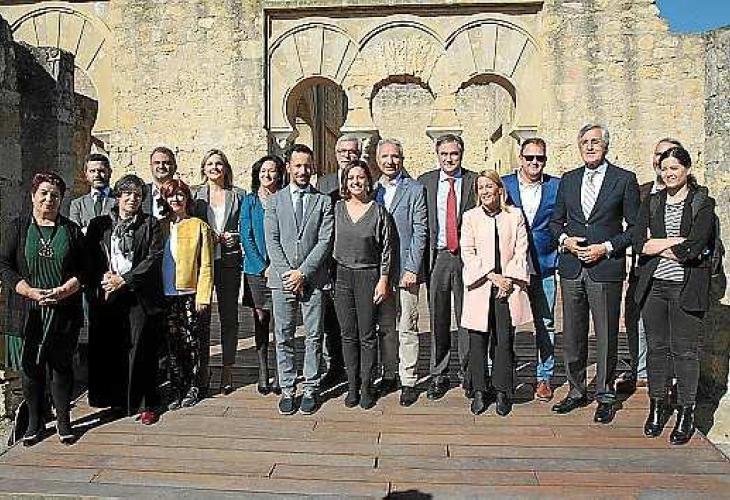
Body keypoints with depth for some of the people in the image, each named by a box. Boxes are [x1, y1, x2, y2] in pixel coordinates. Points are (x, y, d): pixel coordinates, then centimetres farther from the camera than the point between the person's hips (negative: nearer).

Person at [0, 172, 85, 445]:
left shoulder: (71, 229, 8)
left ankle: (64, 420, 17)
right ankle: (35, 422, 21)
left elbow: (83, 268, 4)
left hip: (64, 312, 0)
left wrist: (65, 290, -13)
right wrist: (31, 292, -13)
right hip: (29, 313, 0)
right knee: (31, 367, 7)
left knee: (61, 365, 6)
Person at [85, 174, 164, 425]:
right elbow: (90, 259, 8)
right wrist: (104, 279, -10)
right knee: (107, 351, 4)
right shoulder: (99, 224, 13)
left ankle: (146, 404, 9)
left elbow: (154, 258, -4)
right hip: (106, 297, 3)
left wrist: (124, 279, -11)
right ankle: (116, 402, 19)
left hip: (140, 297, -2)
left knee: (141, 351, -2)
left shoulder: (150, 224, 6)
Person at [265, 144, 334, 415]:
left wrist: (302, 272, -10)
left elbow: (325, 241, -3)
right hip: (282, 278, 1)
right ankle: (287, 390, 17)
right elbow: (272, 240, 2)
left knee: (314, 337, 5)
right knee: (284, 338, 6)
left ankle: (310, 389, 17)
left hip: (313, 279, -1)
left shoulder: (323, 201, 5)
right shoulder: (275, 200, 9)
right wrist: (287, 273, -8)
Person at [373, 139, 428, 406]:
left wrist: (412, 269, -12)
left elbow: (420, 232, -5)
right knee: (385, 326, 11)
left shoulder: (415, 189, 0)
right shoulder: (372, 190, 12)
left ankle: (409, 381, 8)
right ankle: (389, 375, 23)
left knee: (407, 328, -1)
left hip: (405, 268, -4)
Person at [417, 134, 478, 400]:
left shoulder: (475, 181, 2)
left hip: (467, 257, -1)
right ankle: (438, 376, 20)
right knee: (438, 319, 8)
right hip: (437, 257, 1)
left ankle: (468, 374, 20)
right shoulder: (424, 182, 7)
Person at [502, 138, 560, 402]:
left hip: (544, 267, 0)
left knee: (545, 325, 7)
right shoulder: (504, 184, 5)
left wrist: (561, 248, 0)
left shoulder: (557, 186, 5)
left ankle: (544, 377, 21)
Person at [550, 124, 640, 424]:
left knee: (606, 337, 5)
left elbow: (635, 227, 0)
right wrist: (564, 239, -4)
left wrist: (606, 247, -12)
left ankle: (605, 396, 21)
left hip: (606, 267, -3)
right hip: (571, 267, 4)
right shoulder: (568, 180, 11)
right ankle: (577, 392, 26)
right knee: (572, 336, 11)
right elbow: (556, 220, 16)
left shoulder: (625, 180, 0)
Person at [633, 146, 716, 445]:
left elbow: (695, 247, -13)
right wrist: (676, 242, -10)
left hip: (686, 288, -3)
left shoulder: (703, 204, 0)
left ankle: (685, 413, 15)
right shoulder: (651, 203, 11)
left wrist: (658, 246, -5)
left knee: (685, 351, 2)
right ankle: (657, 407, 21)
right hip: (654, 286, 3)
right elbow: (638, 243, -1)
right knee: (657, 348, 9)